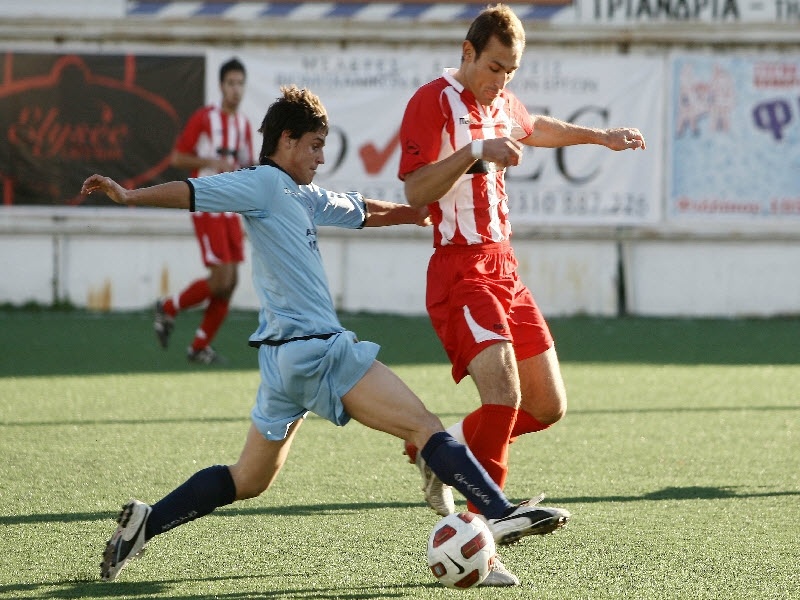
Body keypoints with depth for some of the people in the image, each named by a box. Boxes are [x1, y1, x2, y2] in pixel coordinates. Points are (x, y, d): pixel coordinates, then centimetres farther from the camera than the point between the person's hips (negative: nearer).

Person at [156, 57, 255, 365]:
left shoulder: (244, 124, 12)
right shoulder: (204, 118, -8)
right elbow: (177, 157, -8)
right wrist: (213, 162, -19)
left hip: (231, 208, 7)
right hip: (207, 205, -7)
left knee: (231, 282, 2)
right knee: (221, 278, -15)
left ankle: (200, 346, 12)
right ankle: (169, 307, 8)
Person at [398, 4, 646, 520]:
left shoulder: (501, 104, 15)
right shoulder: (433, 102, -10)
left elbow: (536, 129, 40)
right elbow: (416, 192, -20)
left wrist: (601, 136, 44)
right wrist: (475, 152, -29)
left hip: (505, 269, 9)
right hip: (461, 272, -9)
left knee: (548, 405, 7)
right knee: (503, 387, -26)